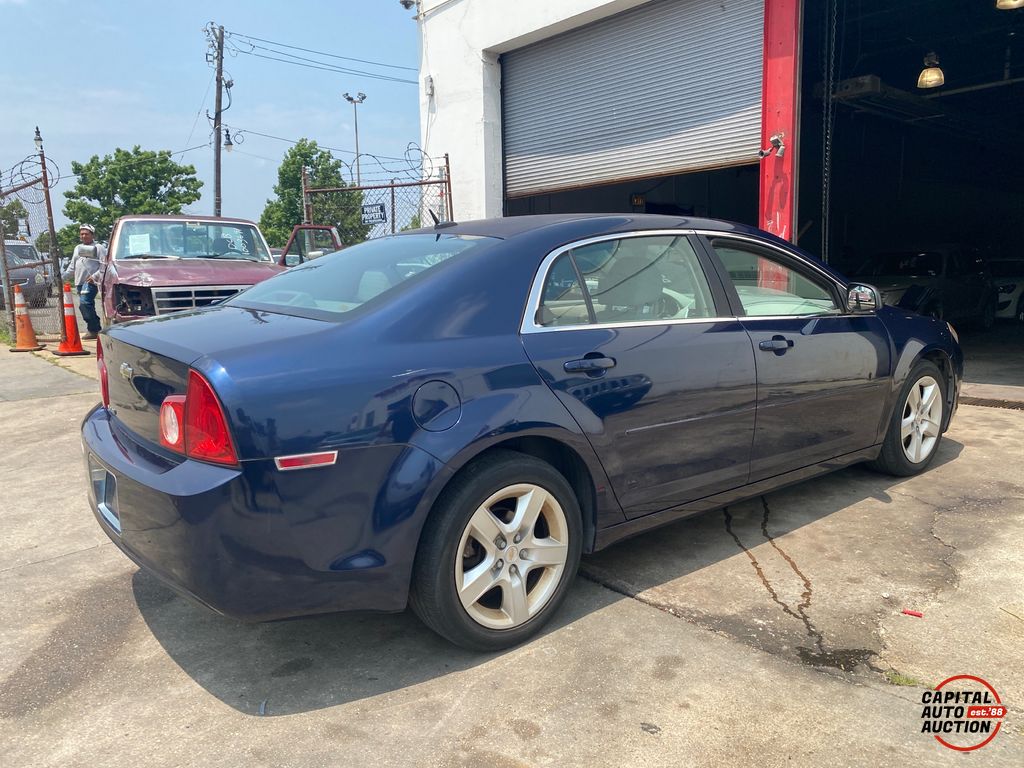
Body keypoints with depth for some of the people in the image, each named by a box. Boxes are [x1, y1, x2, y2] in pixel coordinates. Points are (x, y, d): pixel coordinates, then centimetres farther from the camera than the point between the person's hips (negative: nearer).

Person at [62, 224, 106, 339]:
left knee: (84, 303, -21)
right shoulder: (78, 248, 23)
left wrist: (95, 276, -19)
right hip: (80, 282, 8)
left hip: (91, 282, -8)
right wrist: (63, 276, 17)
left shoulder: (98, 248, 0)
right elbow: (72, 266, 28)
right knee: (88, 306, 6)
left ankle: (93, 330, -17)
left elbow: (104, 265, -9)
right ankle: (96, 328, 11)